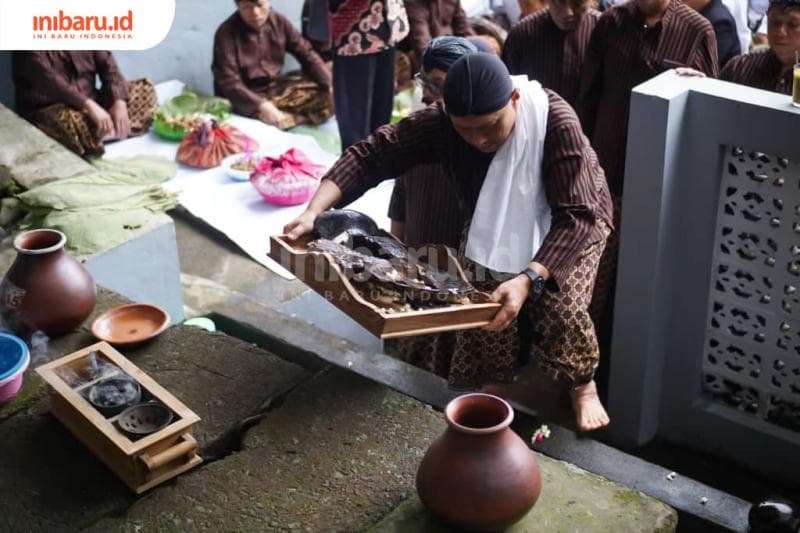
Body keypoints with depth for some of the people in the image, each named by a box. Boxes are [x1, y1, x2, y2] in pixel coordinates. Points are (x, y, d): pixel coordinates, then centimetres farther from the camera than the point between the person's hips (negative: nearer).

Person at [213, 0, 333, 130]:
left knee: (328, 97, -13)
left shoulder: (279, 22, 0)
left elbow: (306, 54, 4)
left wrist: (330, 85, -12)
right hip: (245, 96, -6)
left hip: (276, 88, 6)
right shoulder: (227, 33, -16)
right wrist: (261, 105, -37)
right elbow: (228, 81, -23)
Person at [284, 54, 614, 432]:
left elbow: (576, 216, -41)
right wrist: (314, 211, -41)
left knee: (559, 306, -22)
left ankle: (583, 385, 8)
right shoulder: (441, 121, -29)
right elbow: (372, 154, -27)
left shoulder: (556, 123, -39)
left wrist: (529, 279, -56)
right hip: (494, 226, 3)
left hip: (567, 224, -3)